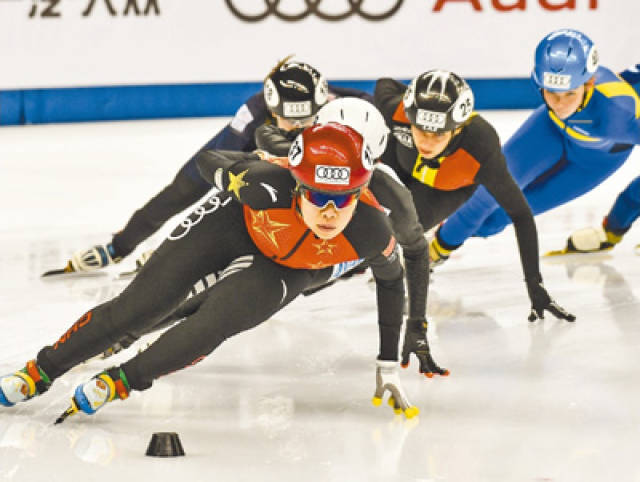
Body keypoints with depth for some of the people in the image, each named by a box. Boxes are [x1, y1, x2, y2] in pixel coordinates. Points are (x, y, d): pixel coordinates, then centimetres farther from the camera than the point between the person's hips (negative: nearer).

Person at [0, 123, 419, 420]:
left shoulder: (371, 230, -36)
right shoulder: (266, 187, -42)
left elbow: (391, 278, -12)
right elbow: (209, 161, -20)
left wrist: (388, 365, -7)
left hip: (289, 268, 1)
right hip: (237, 224, -1)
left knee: (214, 323, -23)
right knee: (134, 309, -3)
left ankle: (120, 382, -2)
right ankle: (39, 373, 15)